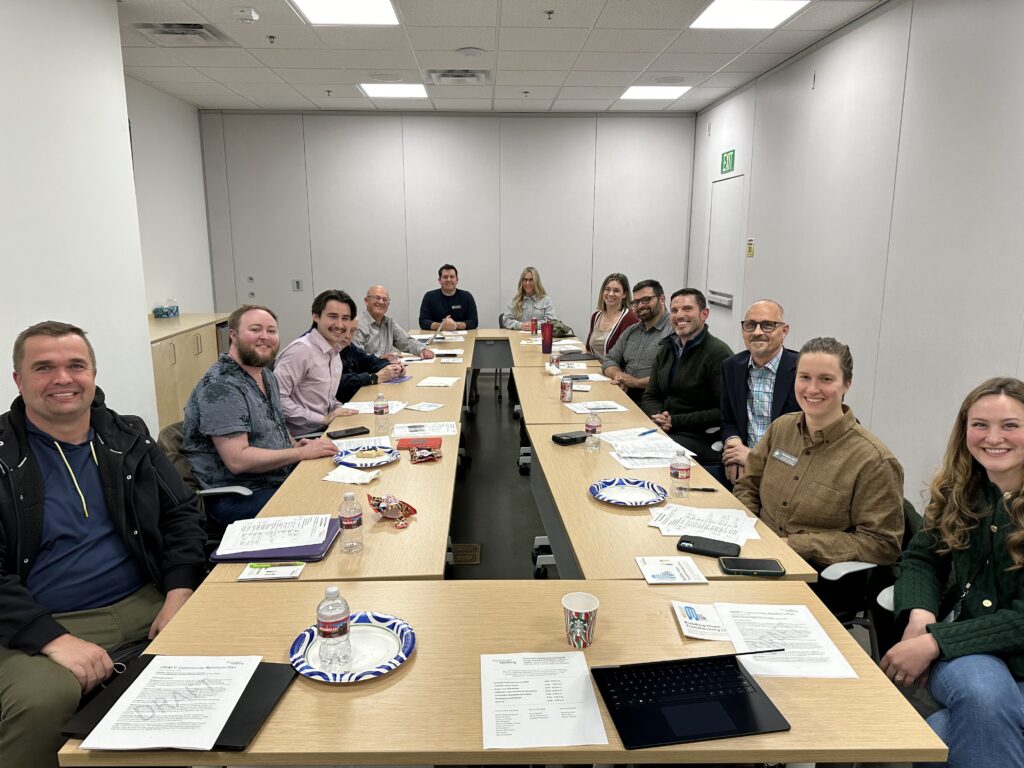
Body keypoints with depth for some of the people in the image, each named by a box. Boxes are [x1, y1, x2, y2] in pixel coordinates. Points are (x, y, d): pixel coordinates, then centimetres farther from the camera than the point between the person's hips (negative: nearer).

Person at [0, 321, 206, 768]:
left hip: (146, 605, 3)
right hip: (38, 626, -3)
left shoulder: (129, 438, 9)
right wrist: (54, 639, -21)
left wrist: (179, 593, -7)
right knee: (41, 701, -34)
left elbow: (182, 513, 10)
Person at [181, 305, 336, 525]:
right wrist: (302, 452, -19)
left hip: (277, 480, 9)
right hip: (236, 497, -9)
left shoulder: (266, 375, 11)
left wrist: (293, 444, 4)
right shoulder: (221, 386, -17)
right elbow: (237, 460, -24)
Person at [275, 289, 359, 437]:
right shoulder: (301, 350, -17)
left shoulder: (335, 350, 11)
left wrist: (340, 409, 3)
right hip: (301, 437, -8)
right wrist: (323, 418, -21)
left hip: (325, 430, 9)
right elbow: (277, 398, -23)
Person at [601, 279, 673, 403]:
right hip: (625, 396, 7)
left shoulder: (674, 332, -8)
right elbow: (609, 360, 20)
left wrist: (637, 382, -16)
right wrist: (618, 375, -3)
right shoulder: (631, 331, 20)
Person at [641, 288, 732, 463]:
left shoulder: (719, 353, -10)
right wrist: (659, 417, -9)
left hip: (702, 438, -7)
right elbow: (650, 396, 14)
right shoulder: (667, 348, 13)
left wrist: (675, 421, -16)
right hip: (663, 429, 7)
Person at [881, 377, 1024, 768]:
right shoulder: (956, 491, 3)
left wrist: (933, 642, -24)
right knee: (982, 693, -32)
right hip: (966, 651, 3)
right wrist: (920, 616, -16)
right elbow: (921, 558, 6)